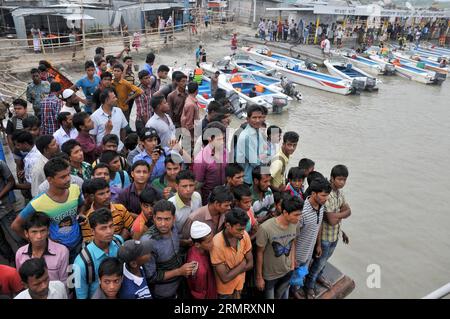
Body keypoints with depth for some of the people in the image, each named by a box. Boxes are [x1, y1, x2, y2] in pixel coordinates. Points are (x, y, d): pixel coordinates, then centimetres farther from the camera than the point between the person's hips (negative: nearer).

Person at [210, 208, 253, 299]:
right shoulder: (217, 244, -33)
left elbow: (250, 264, -7)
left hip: (240, 283, 4)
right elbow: (225, 278, -27)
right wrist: (242, 264, -17)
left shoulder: (244, 235, -18)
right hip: (225, 288, -4)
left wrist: (231, 271, -18)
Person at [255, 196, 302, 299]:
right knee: (269, 296, 18)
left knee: (283, 296, 25)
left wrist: (293, 264, 7)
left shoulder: (294, 224, -14)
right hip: (269, 275, -4)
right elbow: (259, 253, -17)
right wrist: (259, 277, -9)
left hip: (287, 272, 5)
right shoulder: (266, 228, -30)